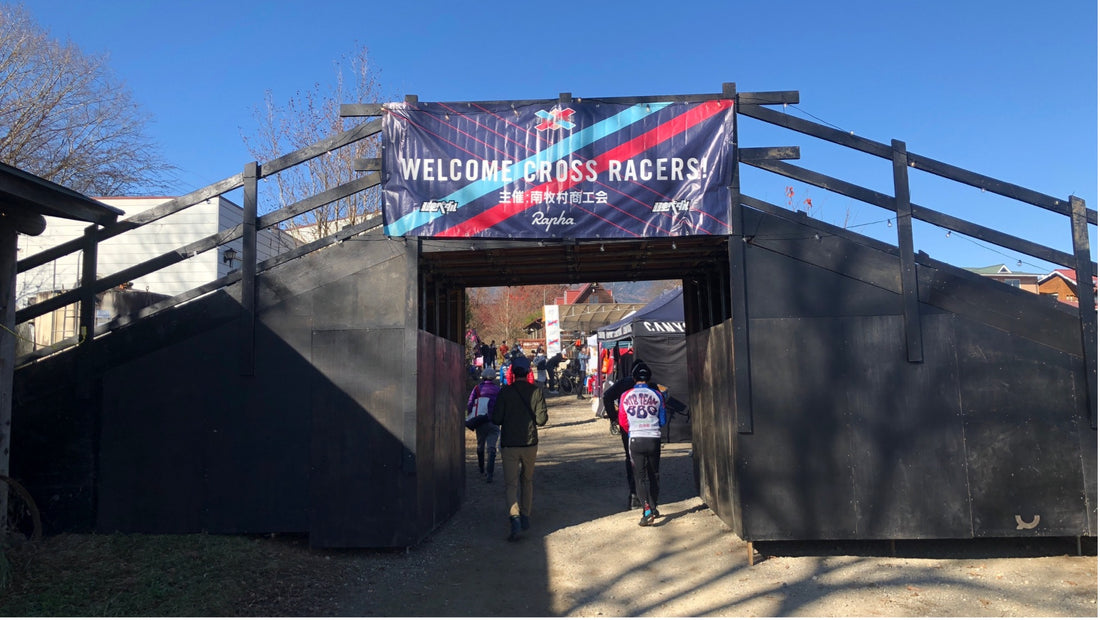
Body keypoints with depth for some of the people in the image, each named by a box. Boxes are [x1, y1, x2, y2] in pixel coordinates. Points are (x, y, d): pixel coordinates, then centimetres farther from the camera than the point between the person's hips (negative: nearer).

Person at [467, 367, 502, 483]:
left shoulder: (477, 388, 0)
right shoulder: (498, 390, 2)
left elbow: (469, 405, -3)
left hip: (480, 422, 1)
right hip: (494, 423, -1)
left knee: (480, 446, 22)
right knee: (491, 448, -2)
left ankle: (481, 468, 41)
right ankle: (489, 474, -14)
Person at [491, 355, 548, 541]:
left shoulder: (504, 392, -7)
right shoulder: (536, 391, -5)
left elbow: (496, 419, -7)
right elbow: (541, 419, -8)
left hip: (509, 444, -2)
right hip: (530, 443, 2)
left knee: (511, 484, 1)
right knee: (527, 480, 21)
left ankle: (514, 518, -20)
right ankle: (526, 517, 28)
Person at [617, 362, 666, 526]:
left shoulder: (626, 396, -1)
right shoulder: (657, 395, -1)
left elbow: (622, 422, 5)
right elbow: (663, 421, 6)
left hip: (636, 440, -1)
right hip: (654, 439, 1)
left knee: (640, 476, 3)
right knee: (654, 475, 17)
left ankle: (647, 510, -11)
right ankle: (653, 508, 28)